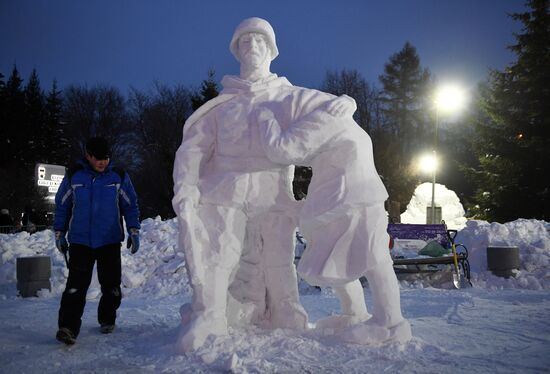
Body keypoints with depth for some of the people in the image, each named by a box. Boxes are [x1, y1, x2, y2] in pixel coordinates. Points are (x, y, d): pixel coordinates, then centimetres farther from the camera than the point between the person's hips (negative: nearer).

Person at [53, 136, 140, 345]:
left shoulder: (119, 177, 2)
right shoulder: (73, 176, 2)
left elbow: (130, 205, 8)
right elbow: (62, 205, 10)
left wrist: (134, 231, 0)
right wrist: (59, 233, 9)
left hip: (110, 242, 1)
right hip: (80, 241, -1)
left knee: (111, 286, 7)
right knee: (76, 285, -10)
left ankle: (107, 320, 26)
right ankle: (68, 328, -10)